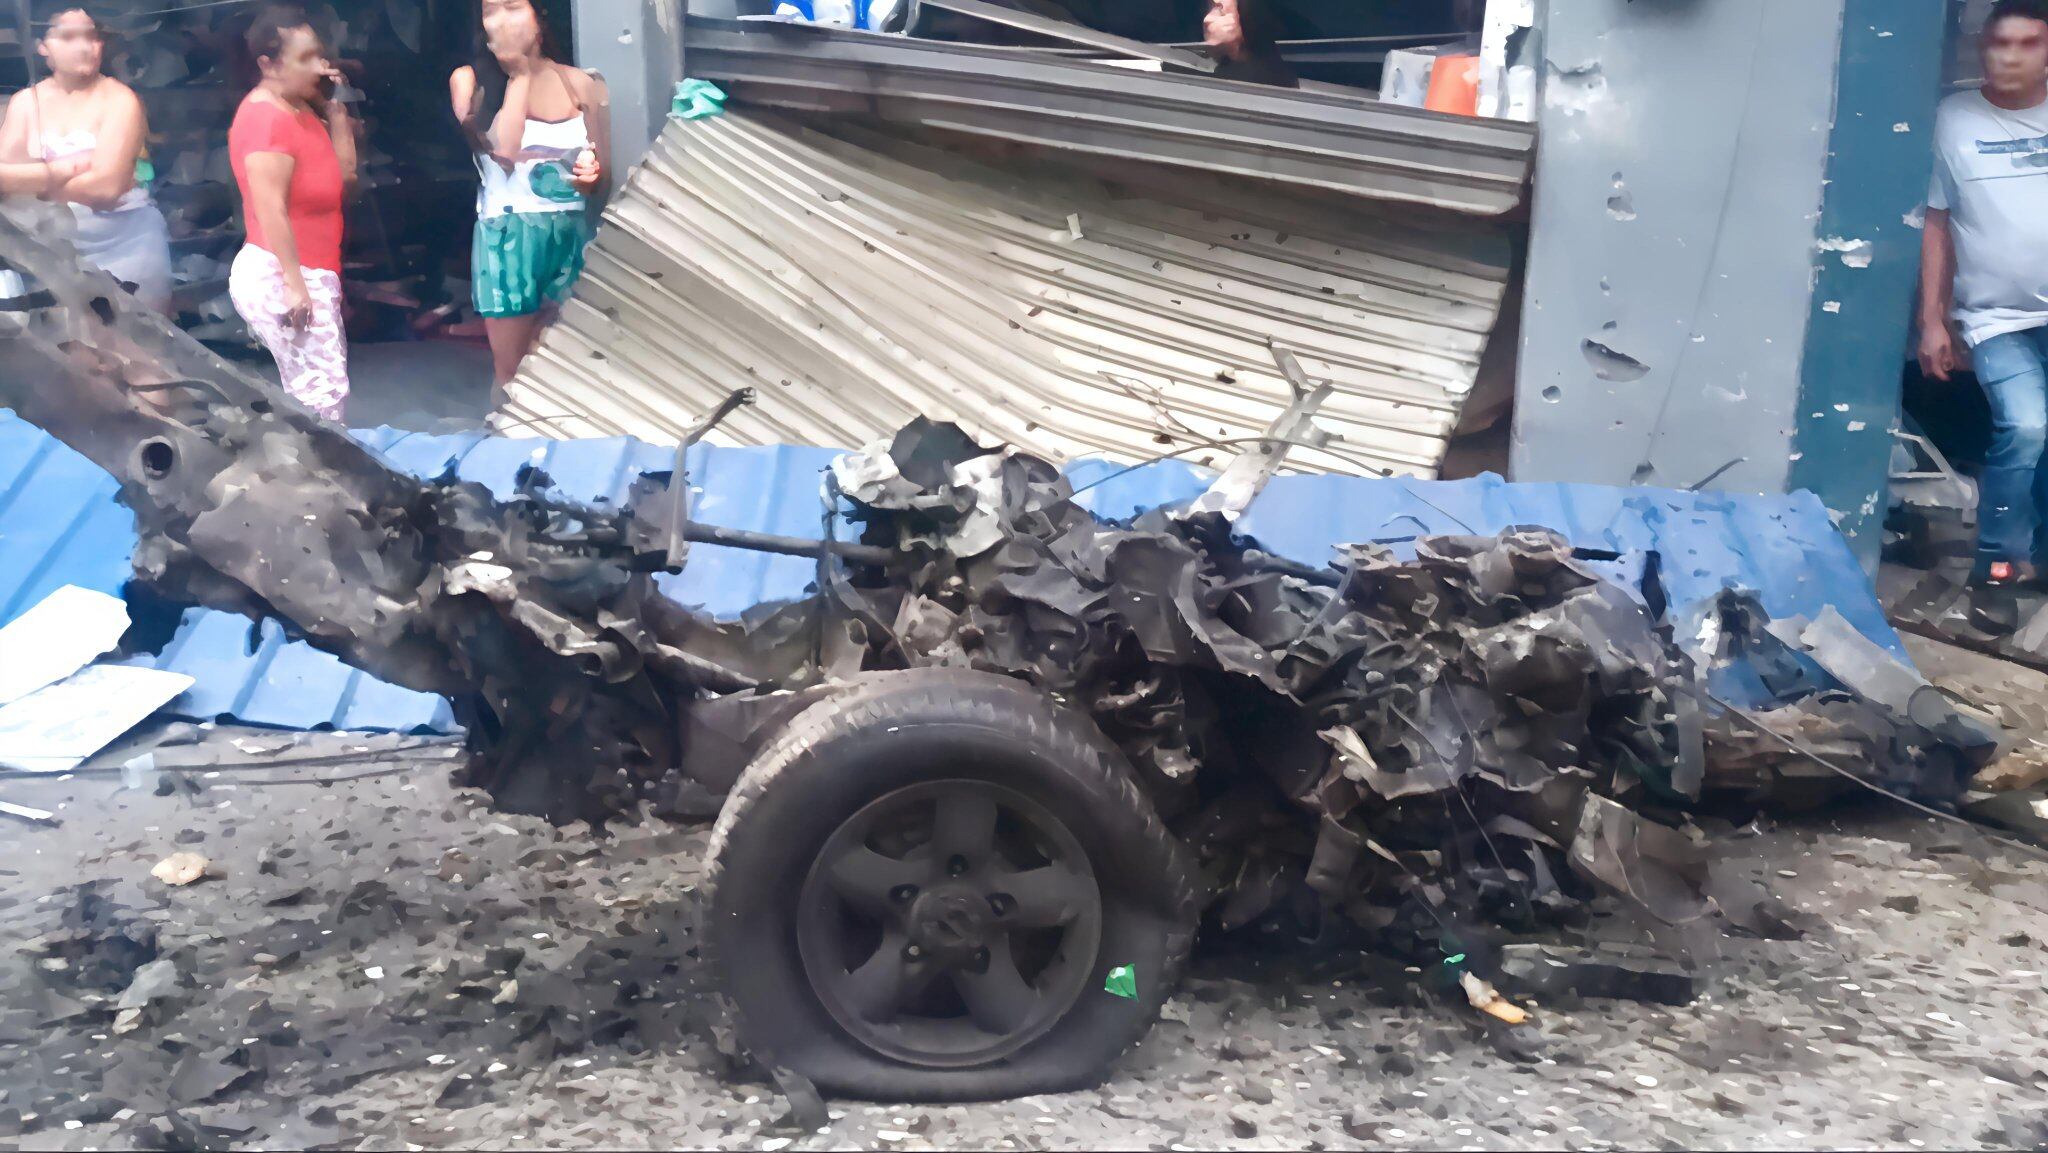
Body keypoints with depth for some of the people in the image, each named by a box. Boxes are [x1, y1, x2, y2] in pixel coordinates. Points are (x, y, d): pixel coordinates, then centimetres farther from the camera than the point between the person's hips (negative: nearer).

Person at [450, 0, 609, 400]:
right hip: (509, 238, -2)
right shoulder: (470, 79, -1)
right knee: (511, 372, 3)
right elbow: (503, 147, -18)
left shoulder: (579, 82, 6)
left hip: (572, 235, 2)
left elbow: (604, 170, 10)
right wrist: (519, 75, -10)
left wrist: (592, 174, -14)